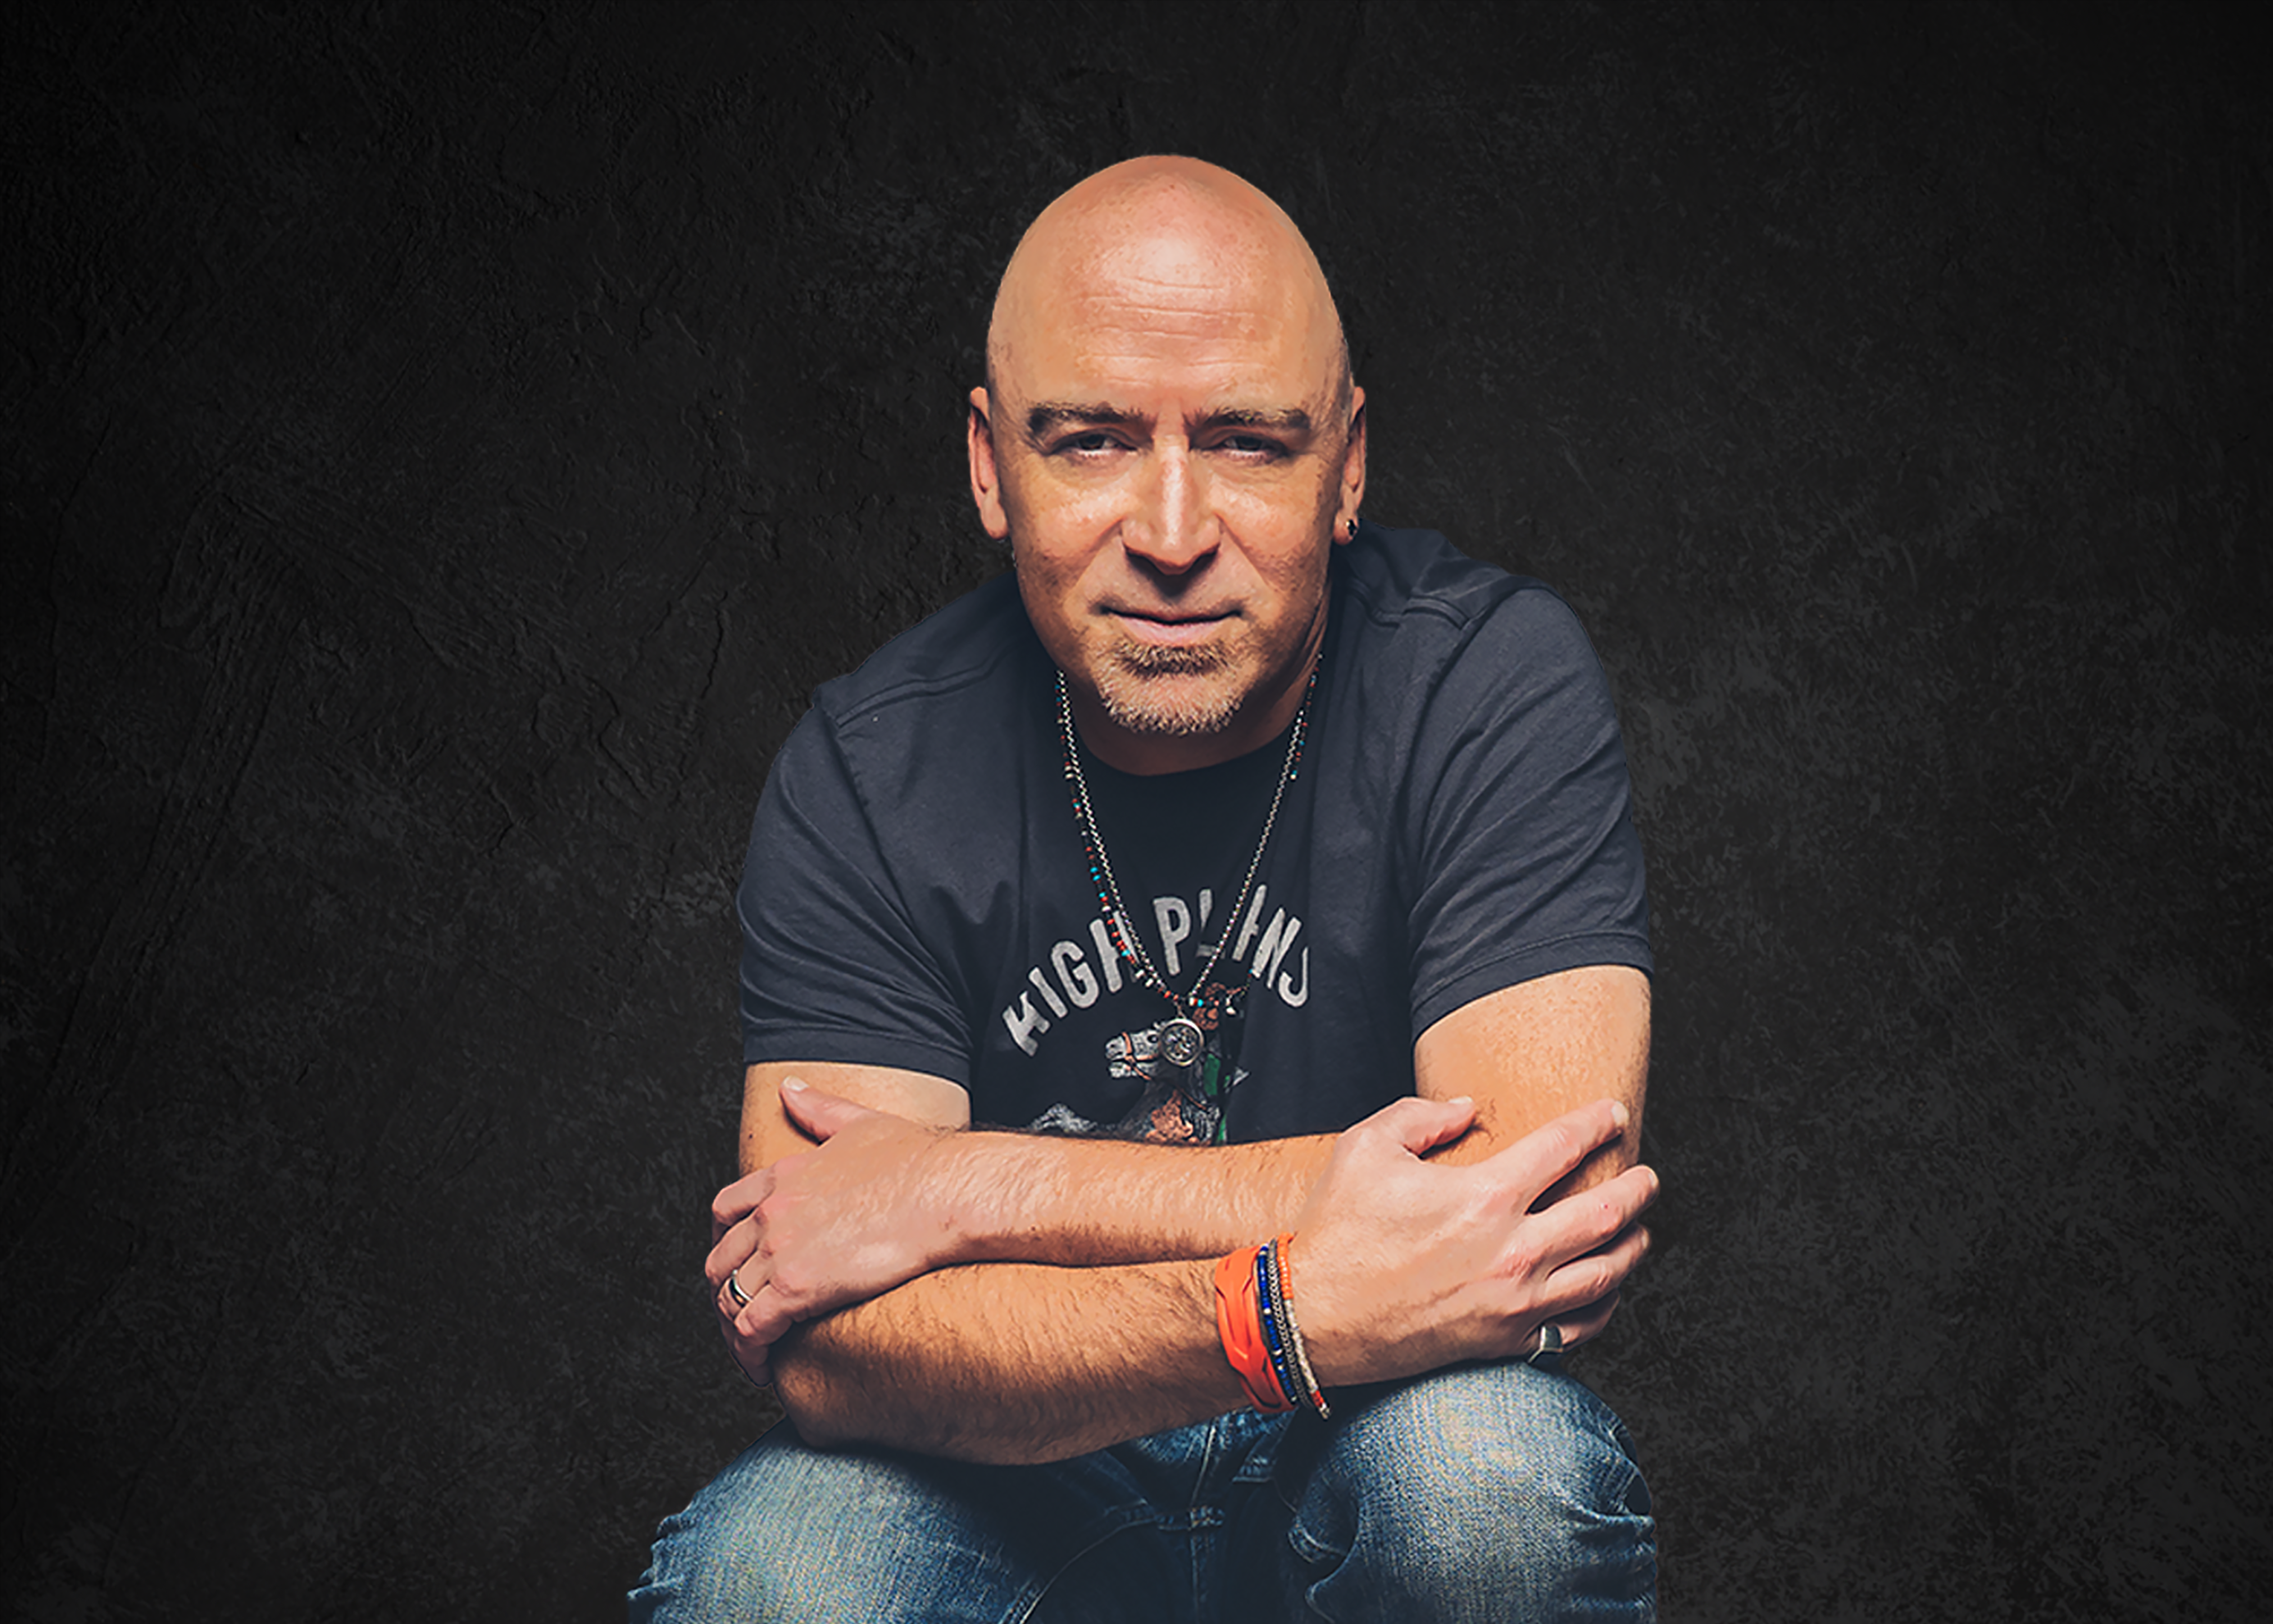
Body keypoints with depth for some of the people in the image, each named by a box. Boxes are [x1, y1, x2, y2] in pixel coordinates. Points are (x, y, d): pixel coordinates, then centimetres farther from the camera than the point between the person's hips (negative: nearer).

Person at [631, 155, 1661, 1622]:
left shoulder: (1494, 681, -14)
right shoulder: (867, 778, -10)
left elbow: (1549, 1217, -26)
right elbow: (833, 1350, -19)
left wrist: (983, 1191, -24)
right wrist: (1297, 1312, -36)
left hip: (1367, 1483, -1)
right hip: (1017, 1493, 1)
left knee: (1490, 1455, -33)